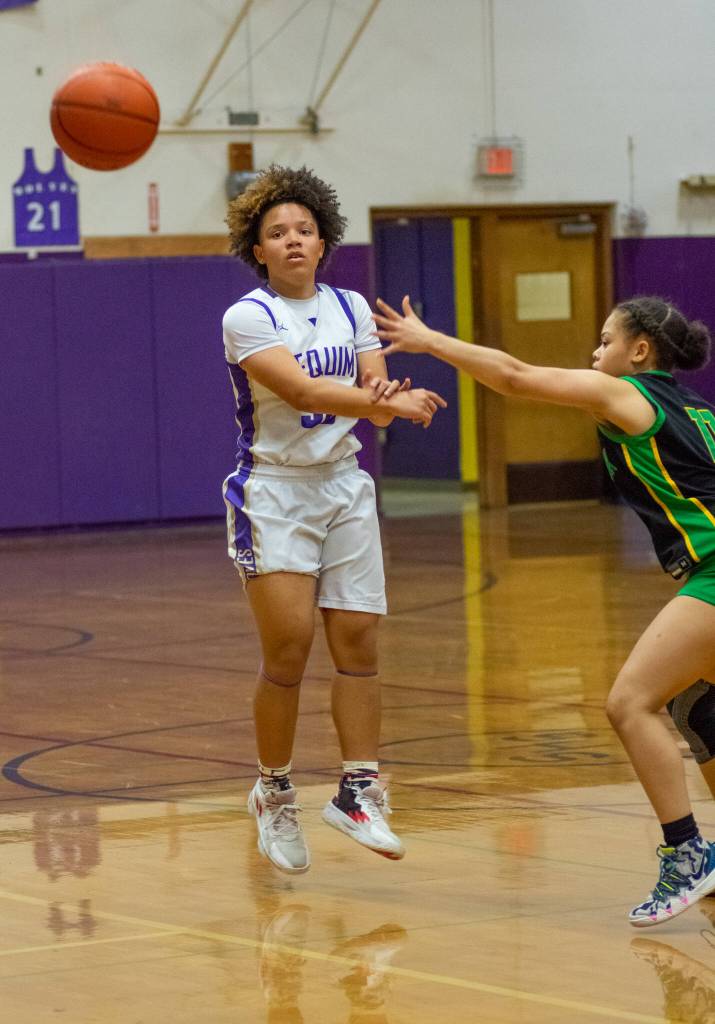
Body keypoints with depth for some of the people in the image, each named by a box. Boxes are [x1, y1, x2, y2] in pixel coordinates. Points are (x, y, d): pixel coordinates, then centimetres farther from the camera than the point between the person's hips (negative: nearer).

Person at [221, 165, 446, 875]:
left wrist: (382, 397, -23)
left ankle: (358, 792, 6)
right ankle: (273, 795, 7)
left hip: (345, 489, 5)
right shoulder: (247, 316, -10)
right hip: (274, 493, -5)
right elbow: (300, 390, -25)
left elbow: (379, 408, 1)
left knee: (359, 643, -1)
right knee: (287, 650, -10)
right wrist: (387, 402, -37)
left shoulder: (351, 308, 7)